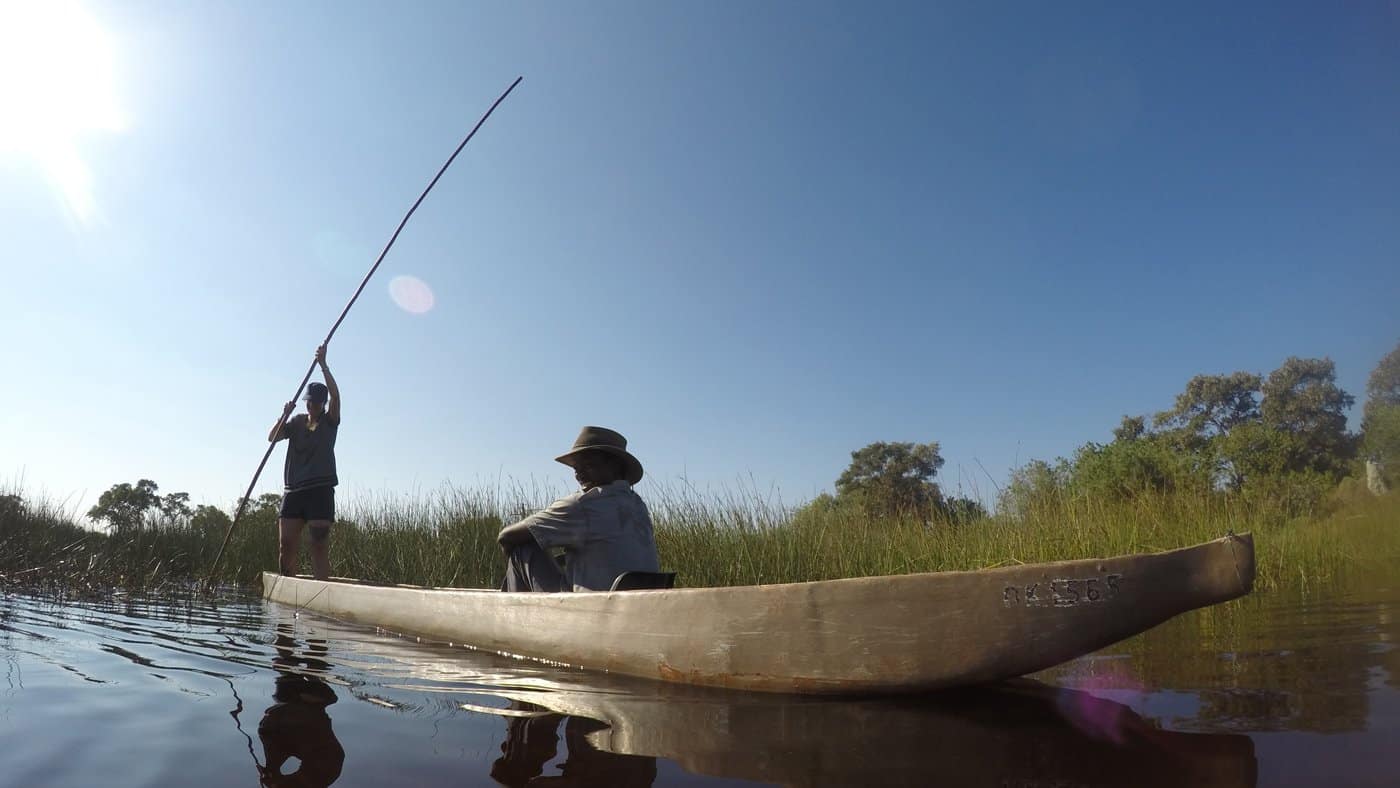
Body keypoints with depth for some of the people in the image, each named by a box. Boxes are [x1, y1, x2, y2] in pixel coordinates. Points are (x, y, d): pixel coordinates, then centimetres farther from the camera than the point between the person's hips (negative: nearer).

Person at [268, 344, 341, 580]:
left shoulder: (330, 421, 5)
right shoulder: (297, 422, 15)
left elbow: (335, 395, -10)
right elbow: (272, 437, 4)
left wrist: (323, 365, -11)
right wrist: (285, 415, -10)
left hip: (320, 490, -3)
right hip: (293, 490, 4)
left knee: (320, 545, -5)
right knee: (286, 544, 1)